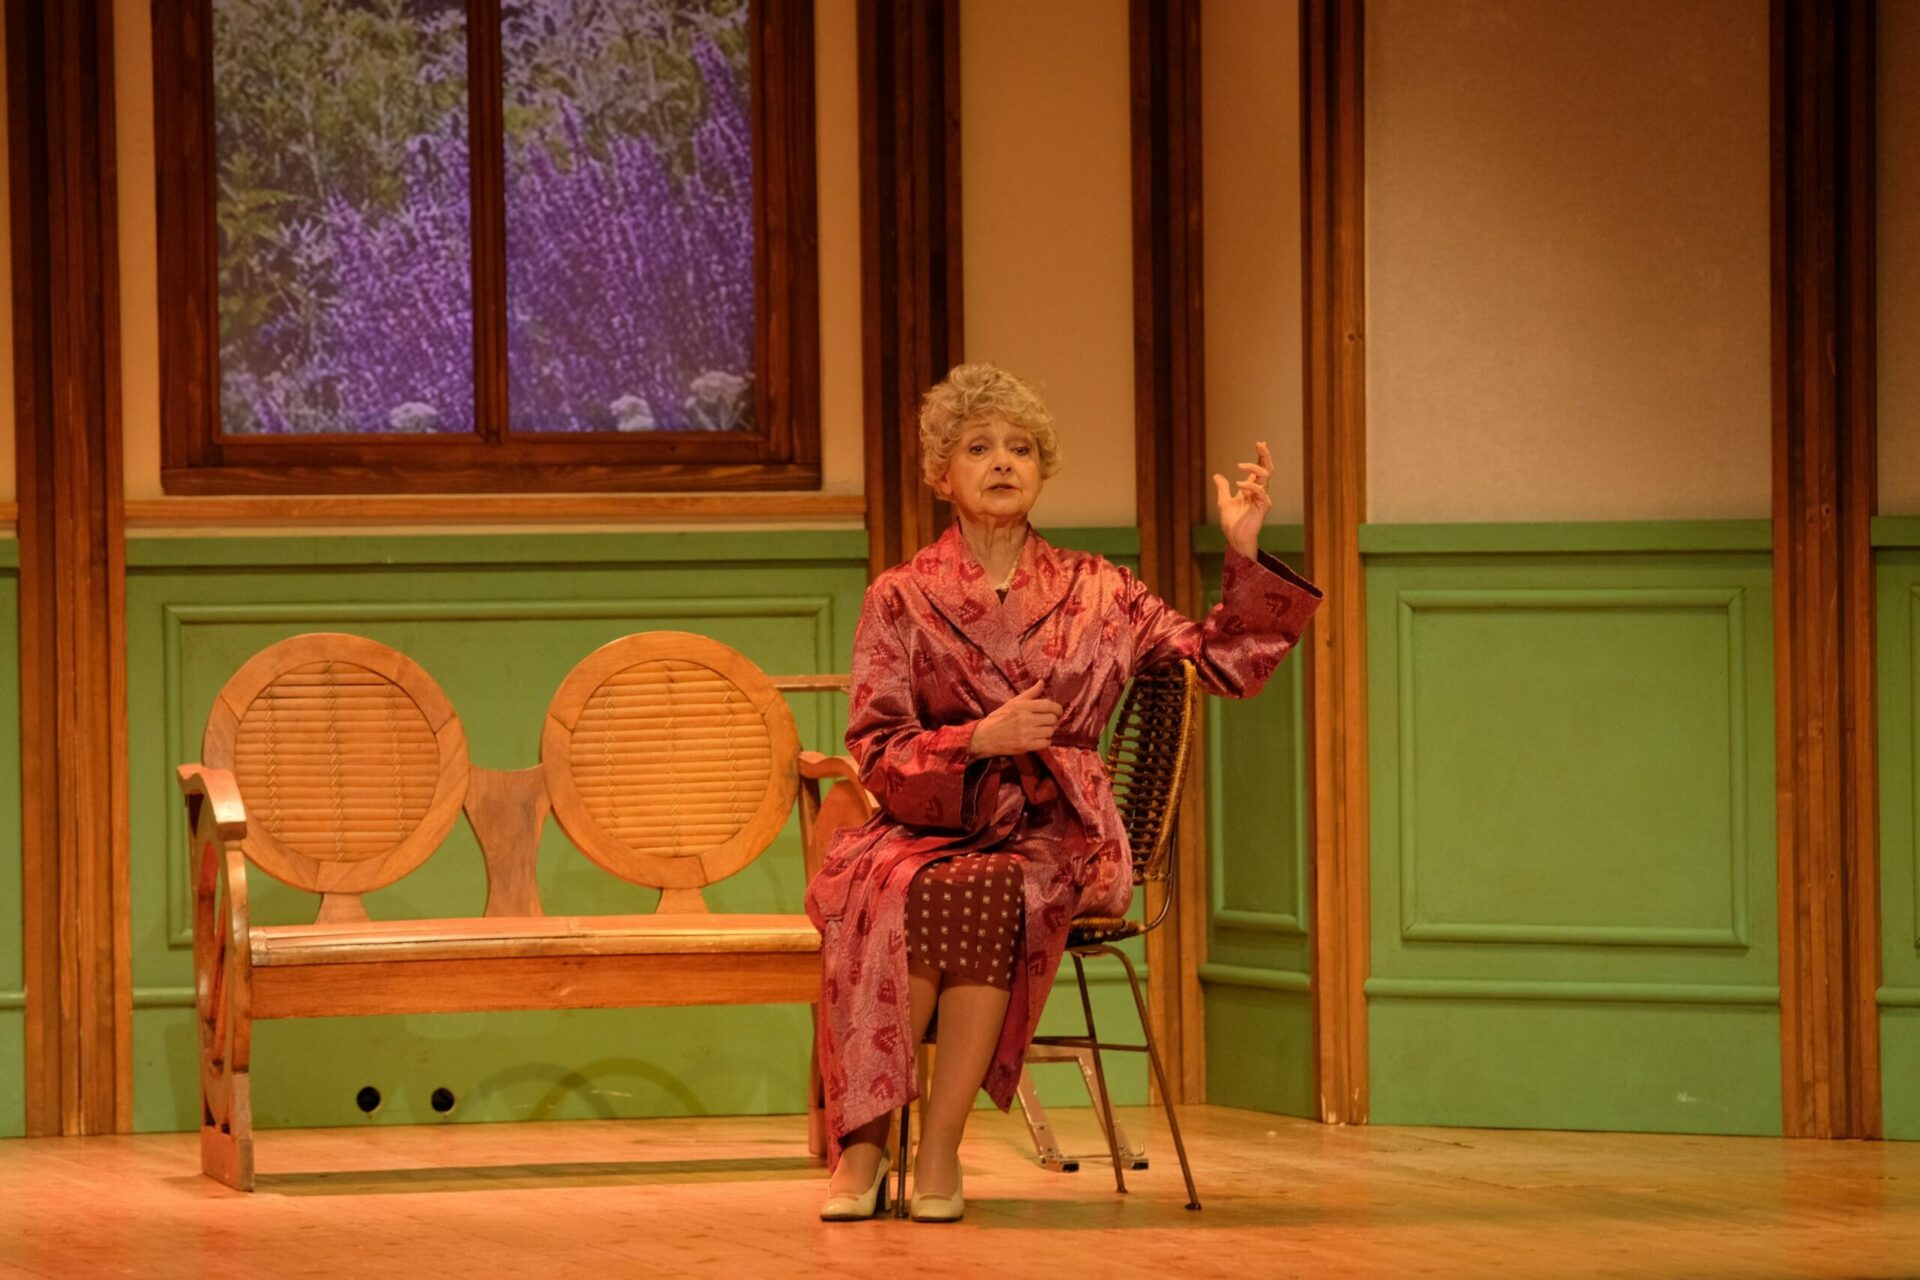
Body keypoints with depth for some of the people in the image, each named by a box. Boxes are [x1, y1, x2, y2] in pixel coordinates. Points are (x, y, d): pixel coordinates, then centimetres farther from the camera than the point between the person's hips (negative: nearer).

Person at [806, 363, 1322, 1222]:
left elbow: (1226, 664, 9)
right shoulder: (902, 598, 9)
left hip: (1051, 833, 0)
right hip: (927, 826, 0)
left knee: (991, 894, -36)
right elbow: (876, 749, 2)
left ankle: (939, 1152, -31)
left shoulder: (1093, 591, 14)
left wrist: (1244, 554, -2)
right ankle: (861, 1144, -30)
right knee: (897, 893, -36)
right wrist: (980, 740, -15)